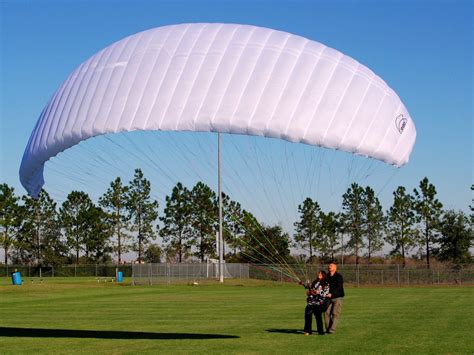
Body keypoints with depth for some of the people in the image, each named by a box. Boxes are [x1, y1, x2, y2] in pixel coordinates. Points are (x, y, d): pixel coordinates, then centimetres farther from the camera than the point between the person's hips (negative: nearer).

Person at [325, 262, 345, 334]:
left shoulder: (338, 276, -7)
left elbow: (338, 287, -18)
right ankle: (328, 329, 5)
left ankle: (332, 330, -12)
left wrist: (331, 294, -32)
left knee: (335, 314, -11)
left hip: (338, 298, -5)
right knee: (327, 313, -3)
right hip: (329, 298, 5)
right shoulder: (327, 277, 10)